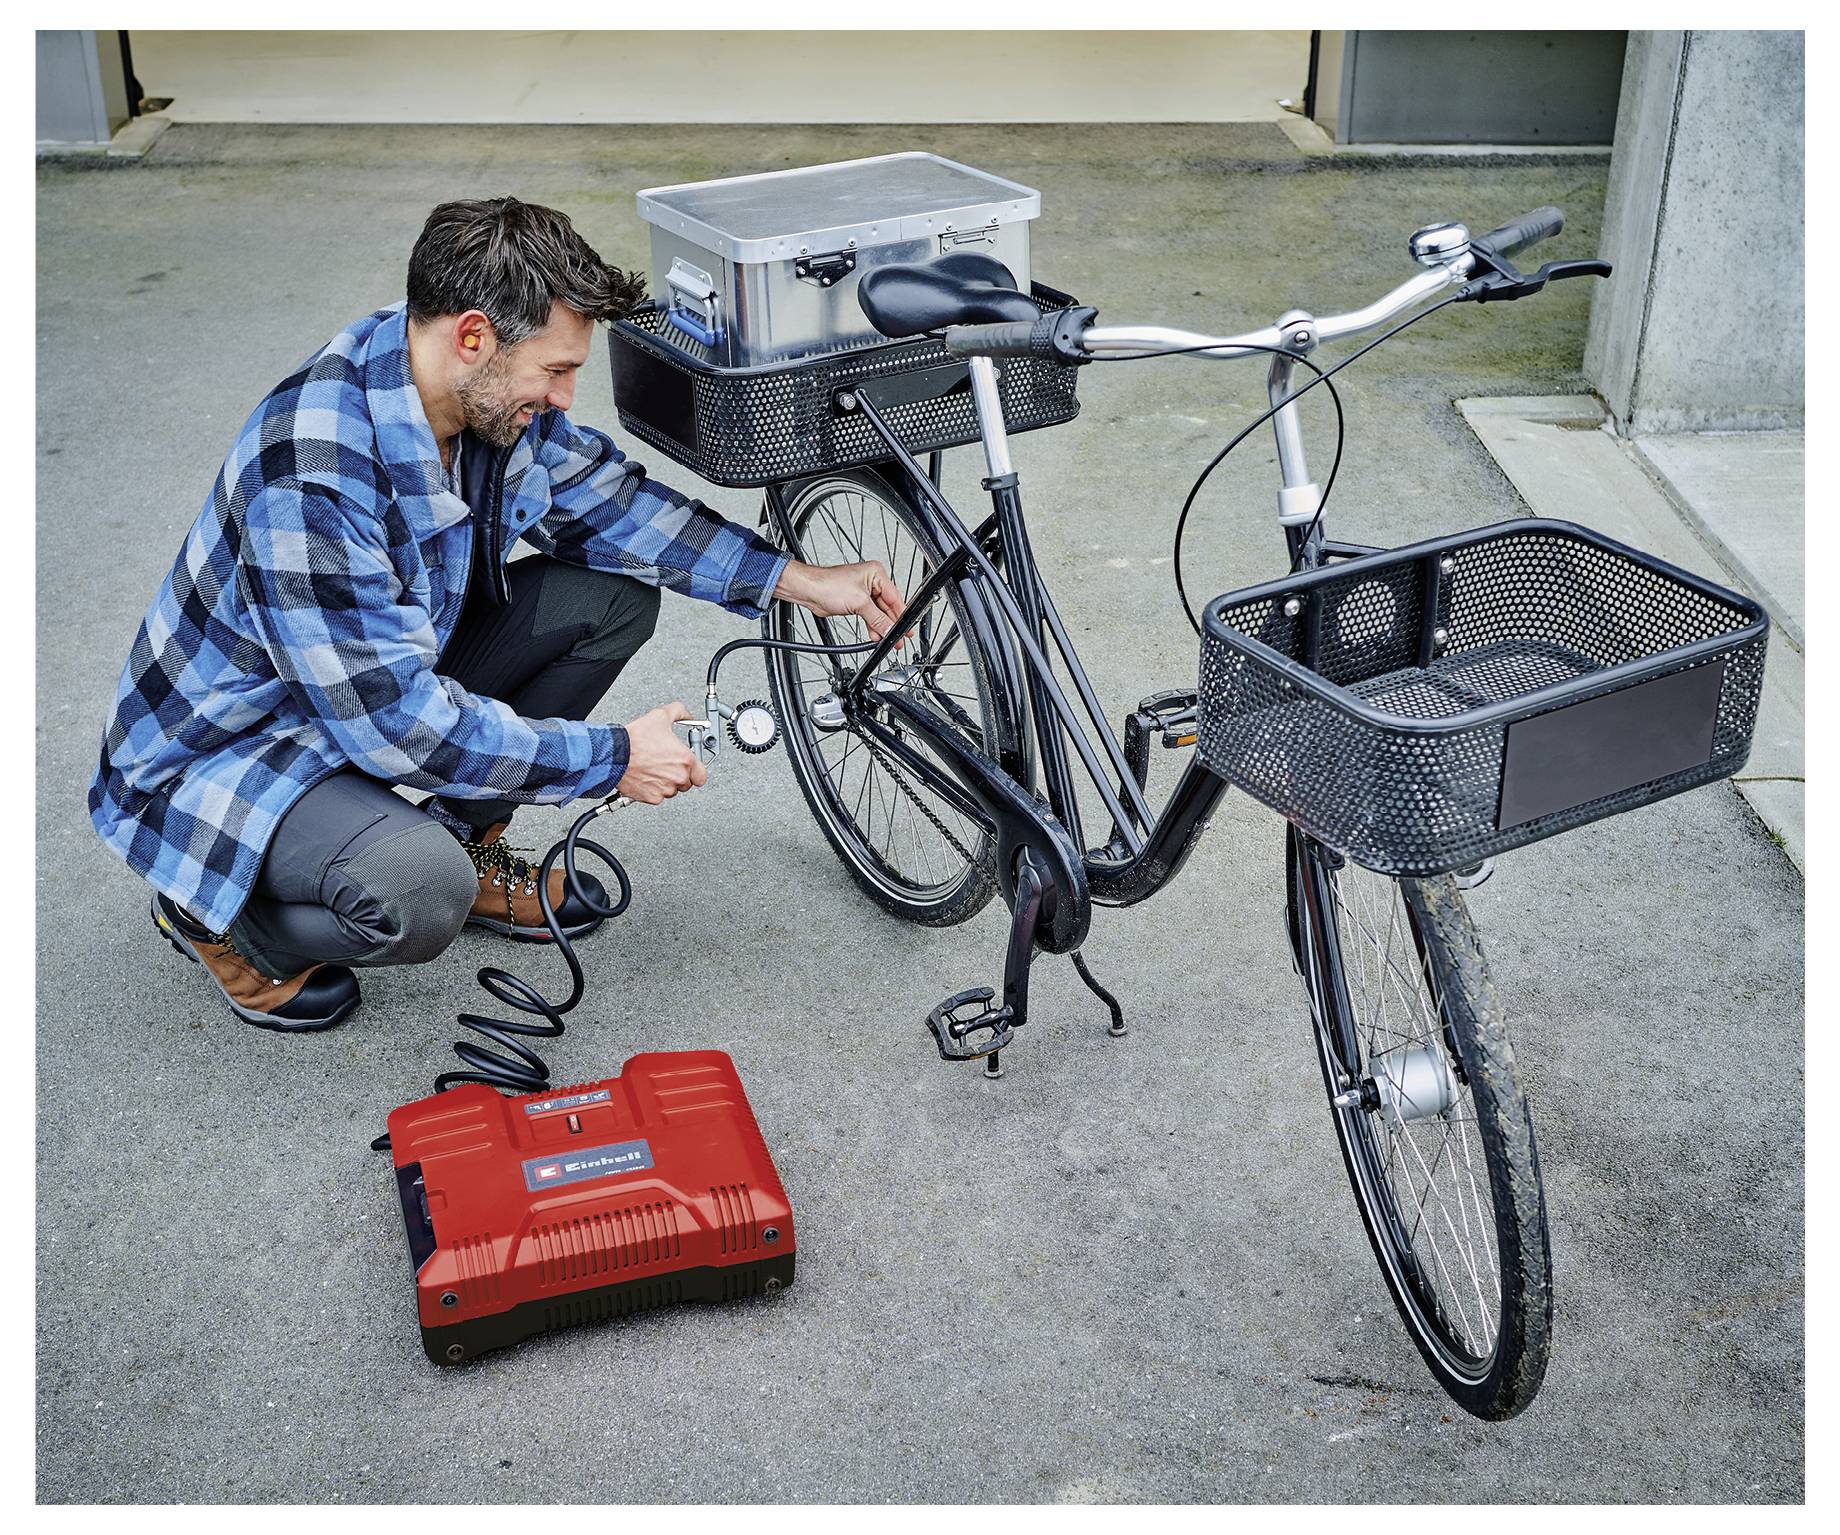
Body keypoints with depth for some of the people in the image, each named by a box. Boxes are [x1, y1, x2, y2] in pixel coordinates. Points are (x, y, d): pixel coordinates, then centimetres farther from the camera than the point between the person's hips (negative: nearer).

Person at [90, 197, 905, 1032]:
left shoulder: (489, 389, -11)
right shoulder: (309, 478, -36)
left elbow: (610, 498, 5)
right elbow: (399, 721, -33)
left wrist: (800, 580, -2)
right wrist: (613, 757, -24)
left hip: (394, 672, 8)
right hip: (226, 752, -8)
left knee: (617, 594, -4)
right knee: (417, 893, -36)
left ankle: (465, 841, 10)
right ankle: (218, 920, -2)